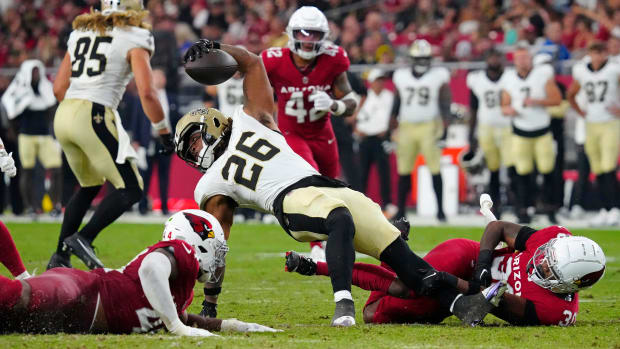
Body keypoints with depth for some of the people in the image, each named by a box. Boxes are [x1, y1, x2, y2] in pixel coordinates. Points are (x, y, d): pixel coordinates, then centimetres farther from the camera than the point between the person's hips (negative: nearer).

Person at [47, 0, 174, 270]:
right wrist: (164, 133, 0)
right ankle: (83, 238, -15)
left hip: (63, 116, 7)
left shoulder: (81, 33, 18)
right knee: (130, 190, 2)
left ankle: (60, 257, 21)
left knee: (90, 185, 25)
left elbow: (59, 88, 20)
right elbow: (146, 92, -10)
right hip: (94, 117, -7)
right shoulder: (134, 39, 0)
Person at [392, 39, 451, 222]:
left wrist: (444, 128, -9)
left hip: (430, 126, -3)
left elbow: (445, 104, -1)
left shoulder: (438, 75, 0)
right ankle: (400, 211, 9)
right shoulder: (401, 76, 9)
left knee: (435, 170, -7)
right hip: (407, 127, 3)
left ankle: (440, 209, -1)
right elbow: (396, 104, 14)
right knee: (404, 171, 2)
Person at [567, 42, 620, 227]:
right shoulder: (581, 71, 6)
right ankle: (605, 210, 14)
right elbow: (571, 95, 22)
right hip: (591, 126, 4)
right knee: (598, 170, 6)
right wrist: (580, 111, 10)